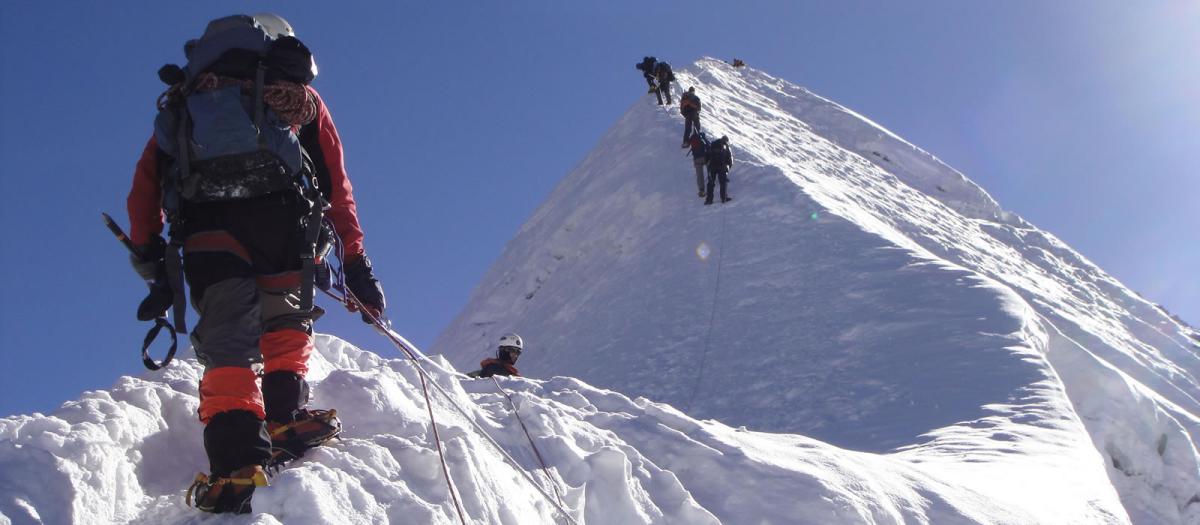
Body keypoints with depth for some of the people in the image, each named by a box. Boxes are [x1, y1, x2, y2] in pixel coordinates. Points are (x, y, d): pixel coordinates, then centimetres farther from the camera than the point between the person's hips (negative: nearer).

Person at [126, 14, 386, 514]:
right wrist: (356, 261, 23)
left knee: (225, 337, 3)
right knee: (285, 316, 18)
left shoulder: (183, 100, 35)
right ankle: (285, 413, 3)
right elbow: (337, 186, 23)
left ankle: (236, 453, -10)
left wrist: (147, 250, 27)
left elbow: (146, 179, 23)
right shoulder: (297, 96, 29)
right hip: (280, 205, -1)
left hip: (202, 218, 1)